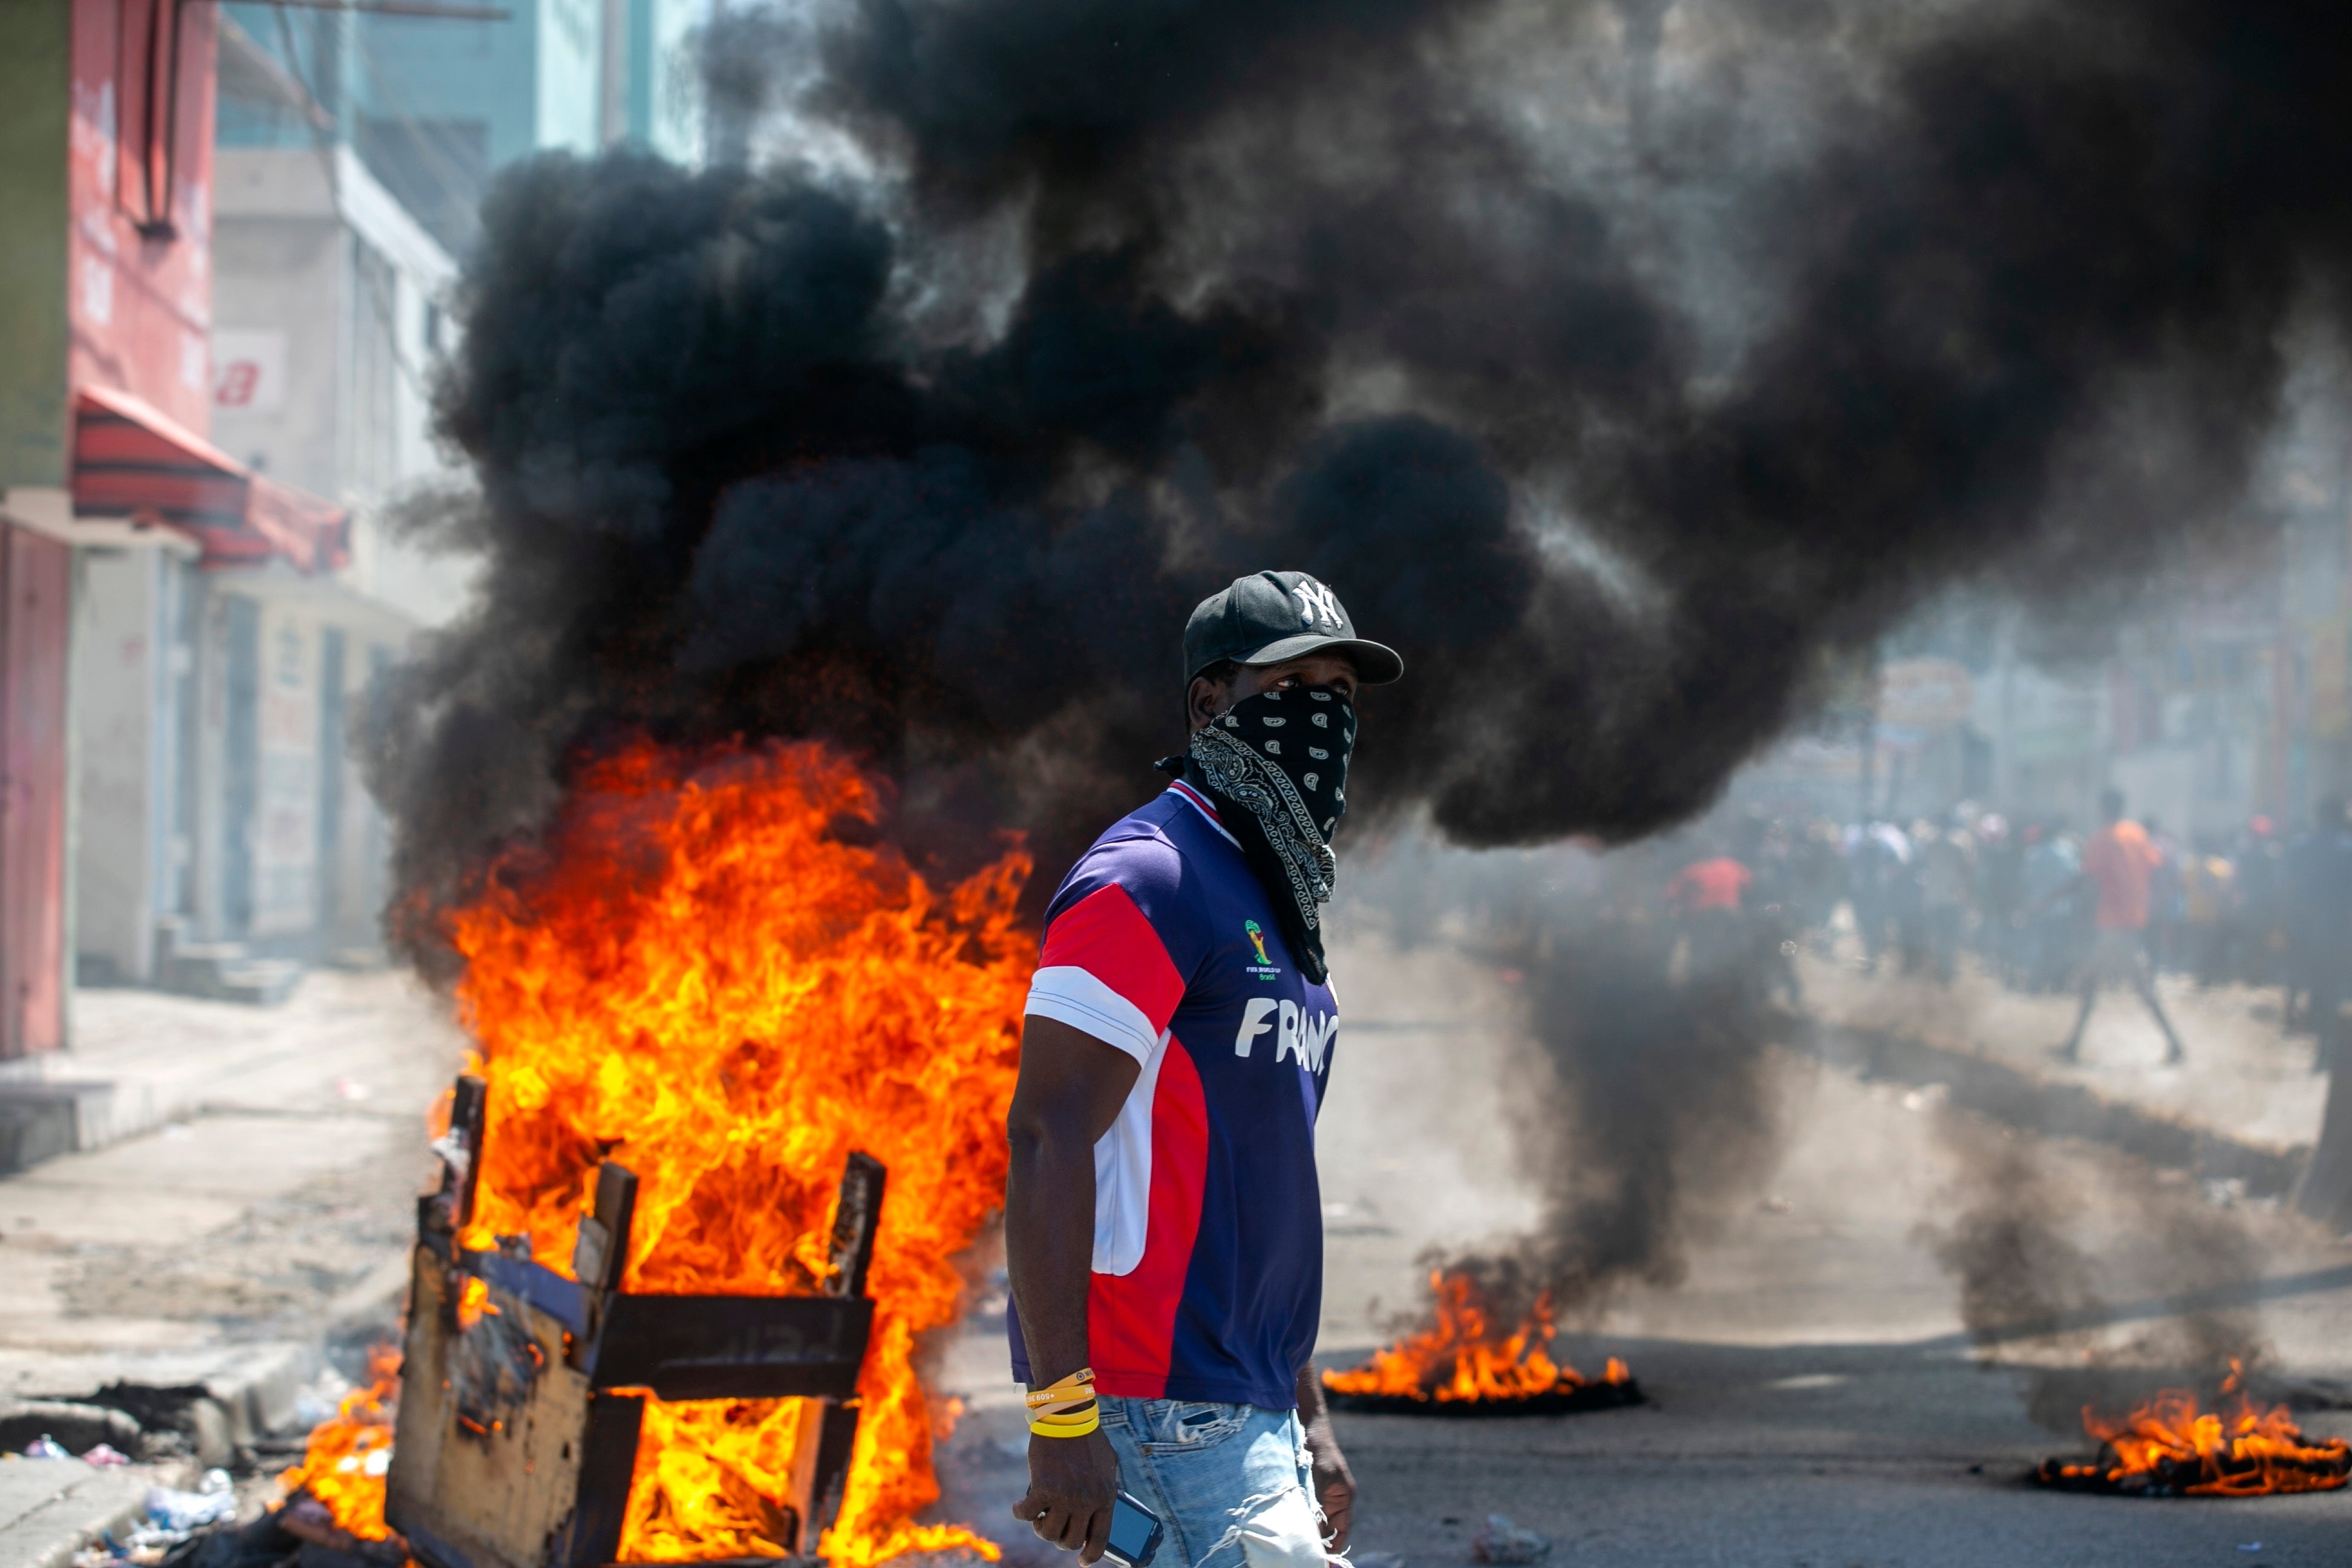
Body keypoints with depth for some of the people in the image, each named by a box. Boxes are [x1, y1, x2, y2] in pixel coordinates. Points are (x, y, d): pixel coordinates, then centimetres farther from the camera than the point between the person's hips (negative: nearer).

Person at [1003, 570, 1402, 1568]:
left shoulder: (1279, 906, 19)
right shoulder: (1150, 883, -11)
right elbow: (1048, 1141, -18)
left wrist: (1308, 1414, 22)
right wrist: (1062, 1414, -24)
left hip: (1249, 1402, 10)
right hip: (1156, 1407, -9)